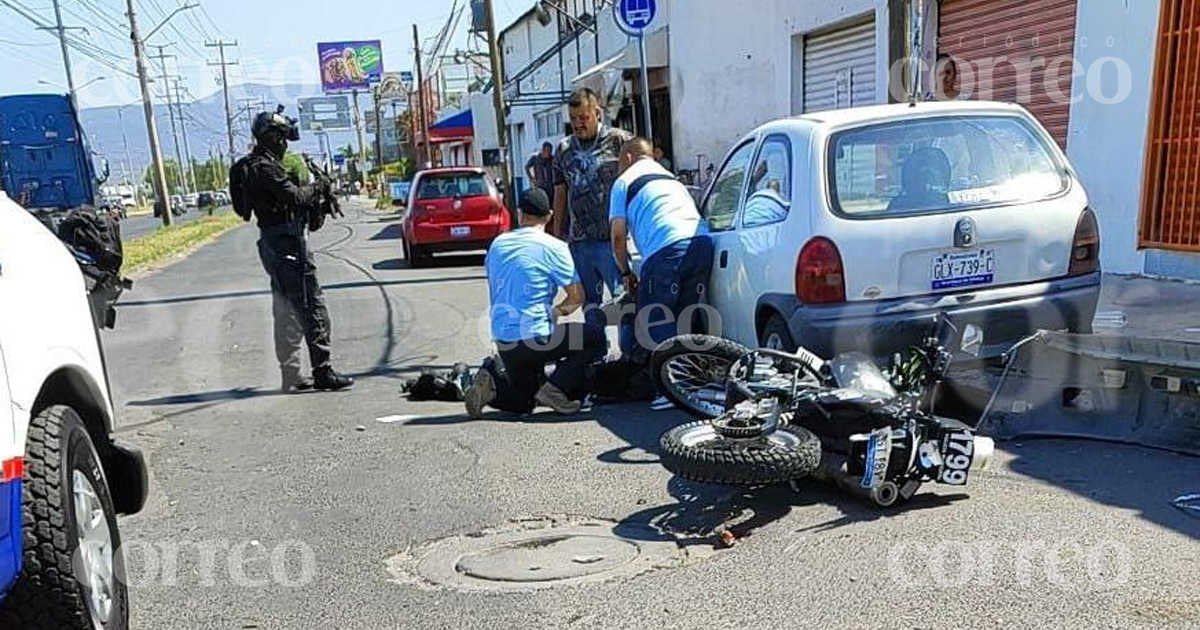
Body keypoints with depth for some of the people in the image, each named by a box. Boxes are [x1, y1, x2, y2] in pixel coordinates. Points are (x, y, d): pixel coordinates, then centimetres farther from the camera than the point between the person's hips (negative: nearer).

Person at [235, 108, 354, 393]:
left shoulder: (254, 166, 18)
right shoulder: (265, 167, -14)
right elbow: (295, 197, -21)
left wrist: (313, 201, 5)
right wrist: (315, 188, -3)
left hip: (272, 243, 11)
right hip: (287, 242, -11)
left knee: (287, 312, 13)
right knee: (313, 310, -8)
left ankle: (291, 375, 18)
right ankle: (322, 372, -7)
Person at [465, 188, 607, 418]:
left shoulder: (497, 245, 10)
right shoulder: (553, 247, -7)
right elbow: (577, 296, -6)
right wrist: (557, 312, 14)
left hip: (503, 342, 7)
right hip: (535, 337, -7)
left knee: (524, 401, 26)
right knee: (597, 338, 12)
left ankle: (493, 380, -4)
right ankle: (556, 387, -5)